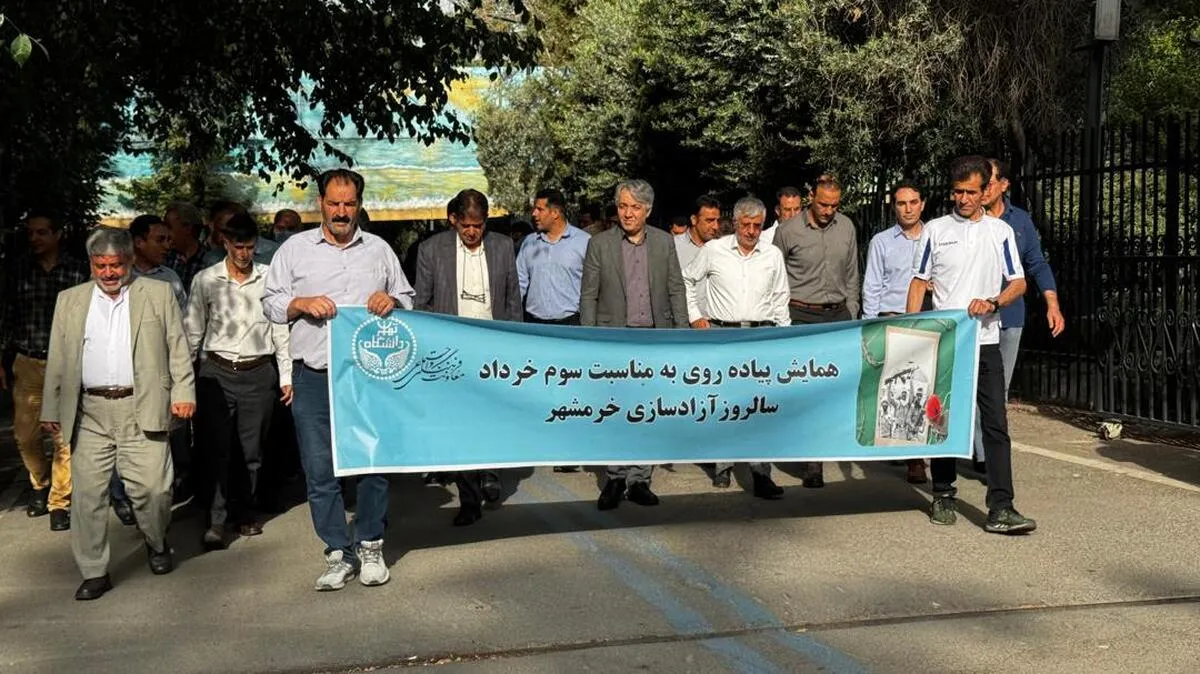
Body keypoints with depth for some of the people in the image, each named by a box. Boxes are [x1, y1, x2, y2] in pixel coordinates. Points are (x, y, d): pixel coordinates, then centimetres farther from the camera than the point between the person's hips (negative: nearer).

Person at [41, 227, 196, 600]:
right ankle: (94, 572, 11)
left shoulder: (158, 294, 7)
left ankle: (157, 544, 24)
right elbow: (57, 360, 14)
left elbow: (177, 348, 6)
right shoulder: (70, 300, 14)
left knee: (151, 487, -5)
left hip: (141, 409, -2)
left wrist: (183, 392, -5)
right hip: (89, 414, 2)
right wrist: (50, 410, 9)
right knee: (88, 492, 1)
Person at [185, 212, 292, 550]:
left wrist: (287, 376, 4)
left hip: (259, 373, 1)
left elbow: (281, 330, 6)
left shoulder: (269, 278, 2)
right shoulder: (206, 280, 2)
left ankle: (242, 511, 23)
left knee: (251, 449, 8)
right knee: (216, 448, -3)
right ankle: (216, 521, 2)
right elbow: (192, 332, 8)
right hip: (217, 373, 0)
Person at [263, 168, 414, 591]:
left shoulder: (379, 250, 13)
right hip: (313, 377, 0)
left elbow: (408, 299, 18)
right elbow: (270, 303, 9)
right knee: (319, 468, 0)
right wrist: (301, 303, -10)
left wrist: (391, 302, -4)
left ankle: (370, 547, 18)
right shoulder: (295, 248, 9)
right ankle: (339, 554, 11)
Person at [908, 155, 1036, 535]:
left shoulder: (1000, 231, 7)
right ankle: (943, 496, 21)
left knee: (996, 424, -6)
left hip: (985, 341, 0)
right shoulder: (935, 230, 6)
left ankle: (1000, 509, -7)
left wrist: (993, 303, -12)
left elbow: (1018, 283, 8)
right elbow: (919, 283, 7)